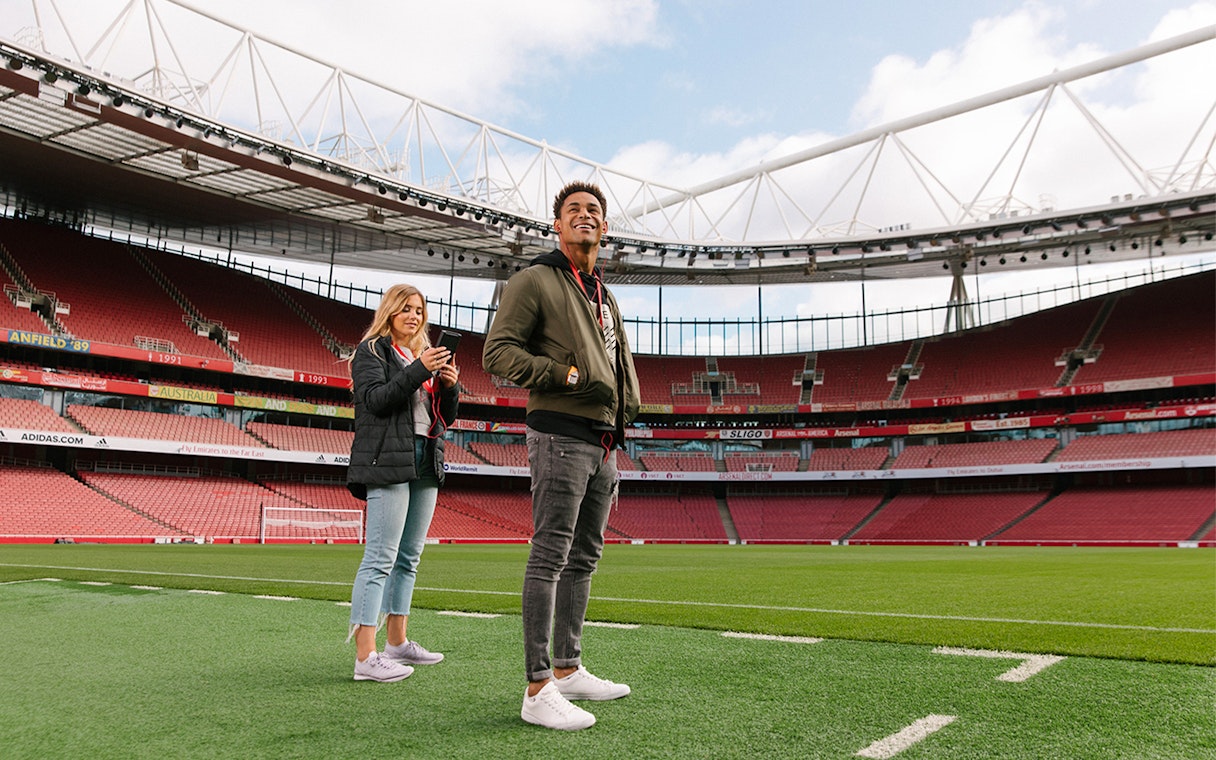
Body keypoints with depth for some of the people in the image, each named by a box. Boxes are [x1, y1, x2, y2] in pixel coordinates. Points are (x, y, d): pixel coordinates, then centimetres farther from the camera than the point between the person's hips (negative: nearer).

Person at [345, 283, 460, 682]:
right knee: (381, 558, -12)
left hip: (426, 464, 8)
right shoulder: (371, 350, 3)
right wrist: (419, 370, -19)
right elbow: (375, 399, -14)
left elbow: (445, 417, 19)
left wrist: (451, 386, 0)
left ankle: (397, 642, 19)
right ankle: (365, 657, -11)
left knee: (408, 558, 11)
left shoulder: (425, 354, 23)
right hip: (388, 461, -8)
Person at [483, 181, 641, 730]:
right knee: (550, 556, -10)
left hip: (602, 442, 9)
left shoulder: (605, 298, 23)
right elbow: (497, 352, -10)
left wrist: (626, 401, 10)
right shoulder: (534, 281, -2)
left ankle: (568, 669, 22)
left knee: (584, 557, 12)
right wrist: (566, 376, -18)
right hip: (560, 434, -8)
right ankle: (538, 689, -6)